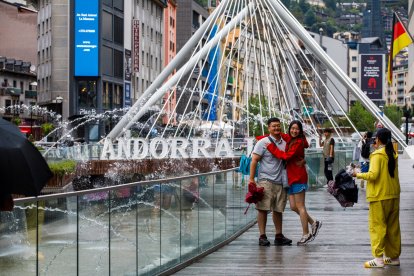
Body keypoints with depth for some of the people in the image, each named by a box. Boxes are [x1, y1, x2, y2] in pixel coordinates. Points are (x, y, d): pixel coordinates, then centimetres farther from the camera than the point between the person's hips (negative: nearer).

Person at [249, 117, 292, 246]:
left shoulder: (285, 143, 14)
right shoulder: (263, 142, -2)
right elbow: (254, 161, -5)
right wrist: (251, 179, -12)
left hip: (281, 182, 5)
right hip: (266, 181, -5)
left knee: (278, 210, 10)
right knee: (263, 209, -6)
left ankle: (279, 236, 17)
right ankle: (262, 236, -3)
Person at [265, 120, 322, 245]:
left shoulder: (298, 142, -12)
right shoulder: (289, 140, 12)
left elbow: (287, 156, -21)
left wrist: (271, 148, -16)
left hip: (298, 177, -9)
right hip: (291, 177, 9)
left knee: (300, 207, -3)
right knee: (293, 207, 10)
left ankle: (306, 234, 5)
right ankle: (314, 223, 24)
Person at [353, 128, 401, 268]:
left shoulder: (377, 155, -12)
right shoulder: (393, 154, 11)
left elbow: (373, 175, -21)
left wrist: (359, 174, -6)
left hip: (380, 197, -7)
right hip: (394, 196, 7)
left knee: (377, 227, -3)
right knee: (393, 227, 12)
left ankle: (378, 259, -6)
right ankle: (394, 256, 17)